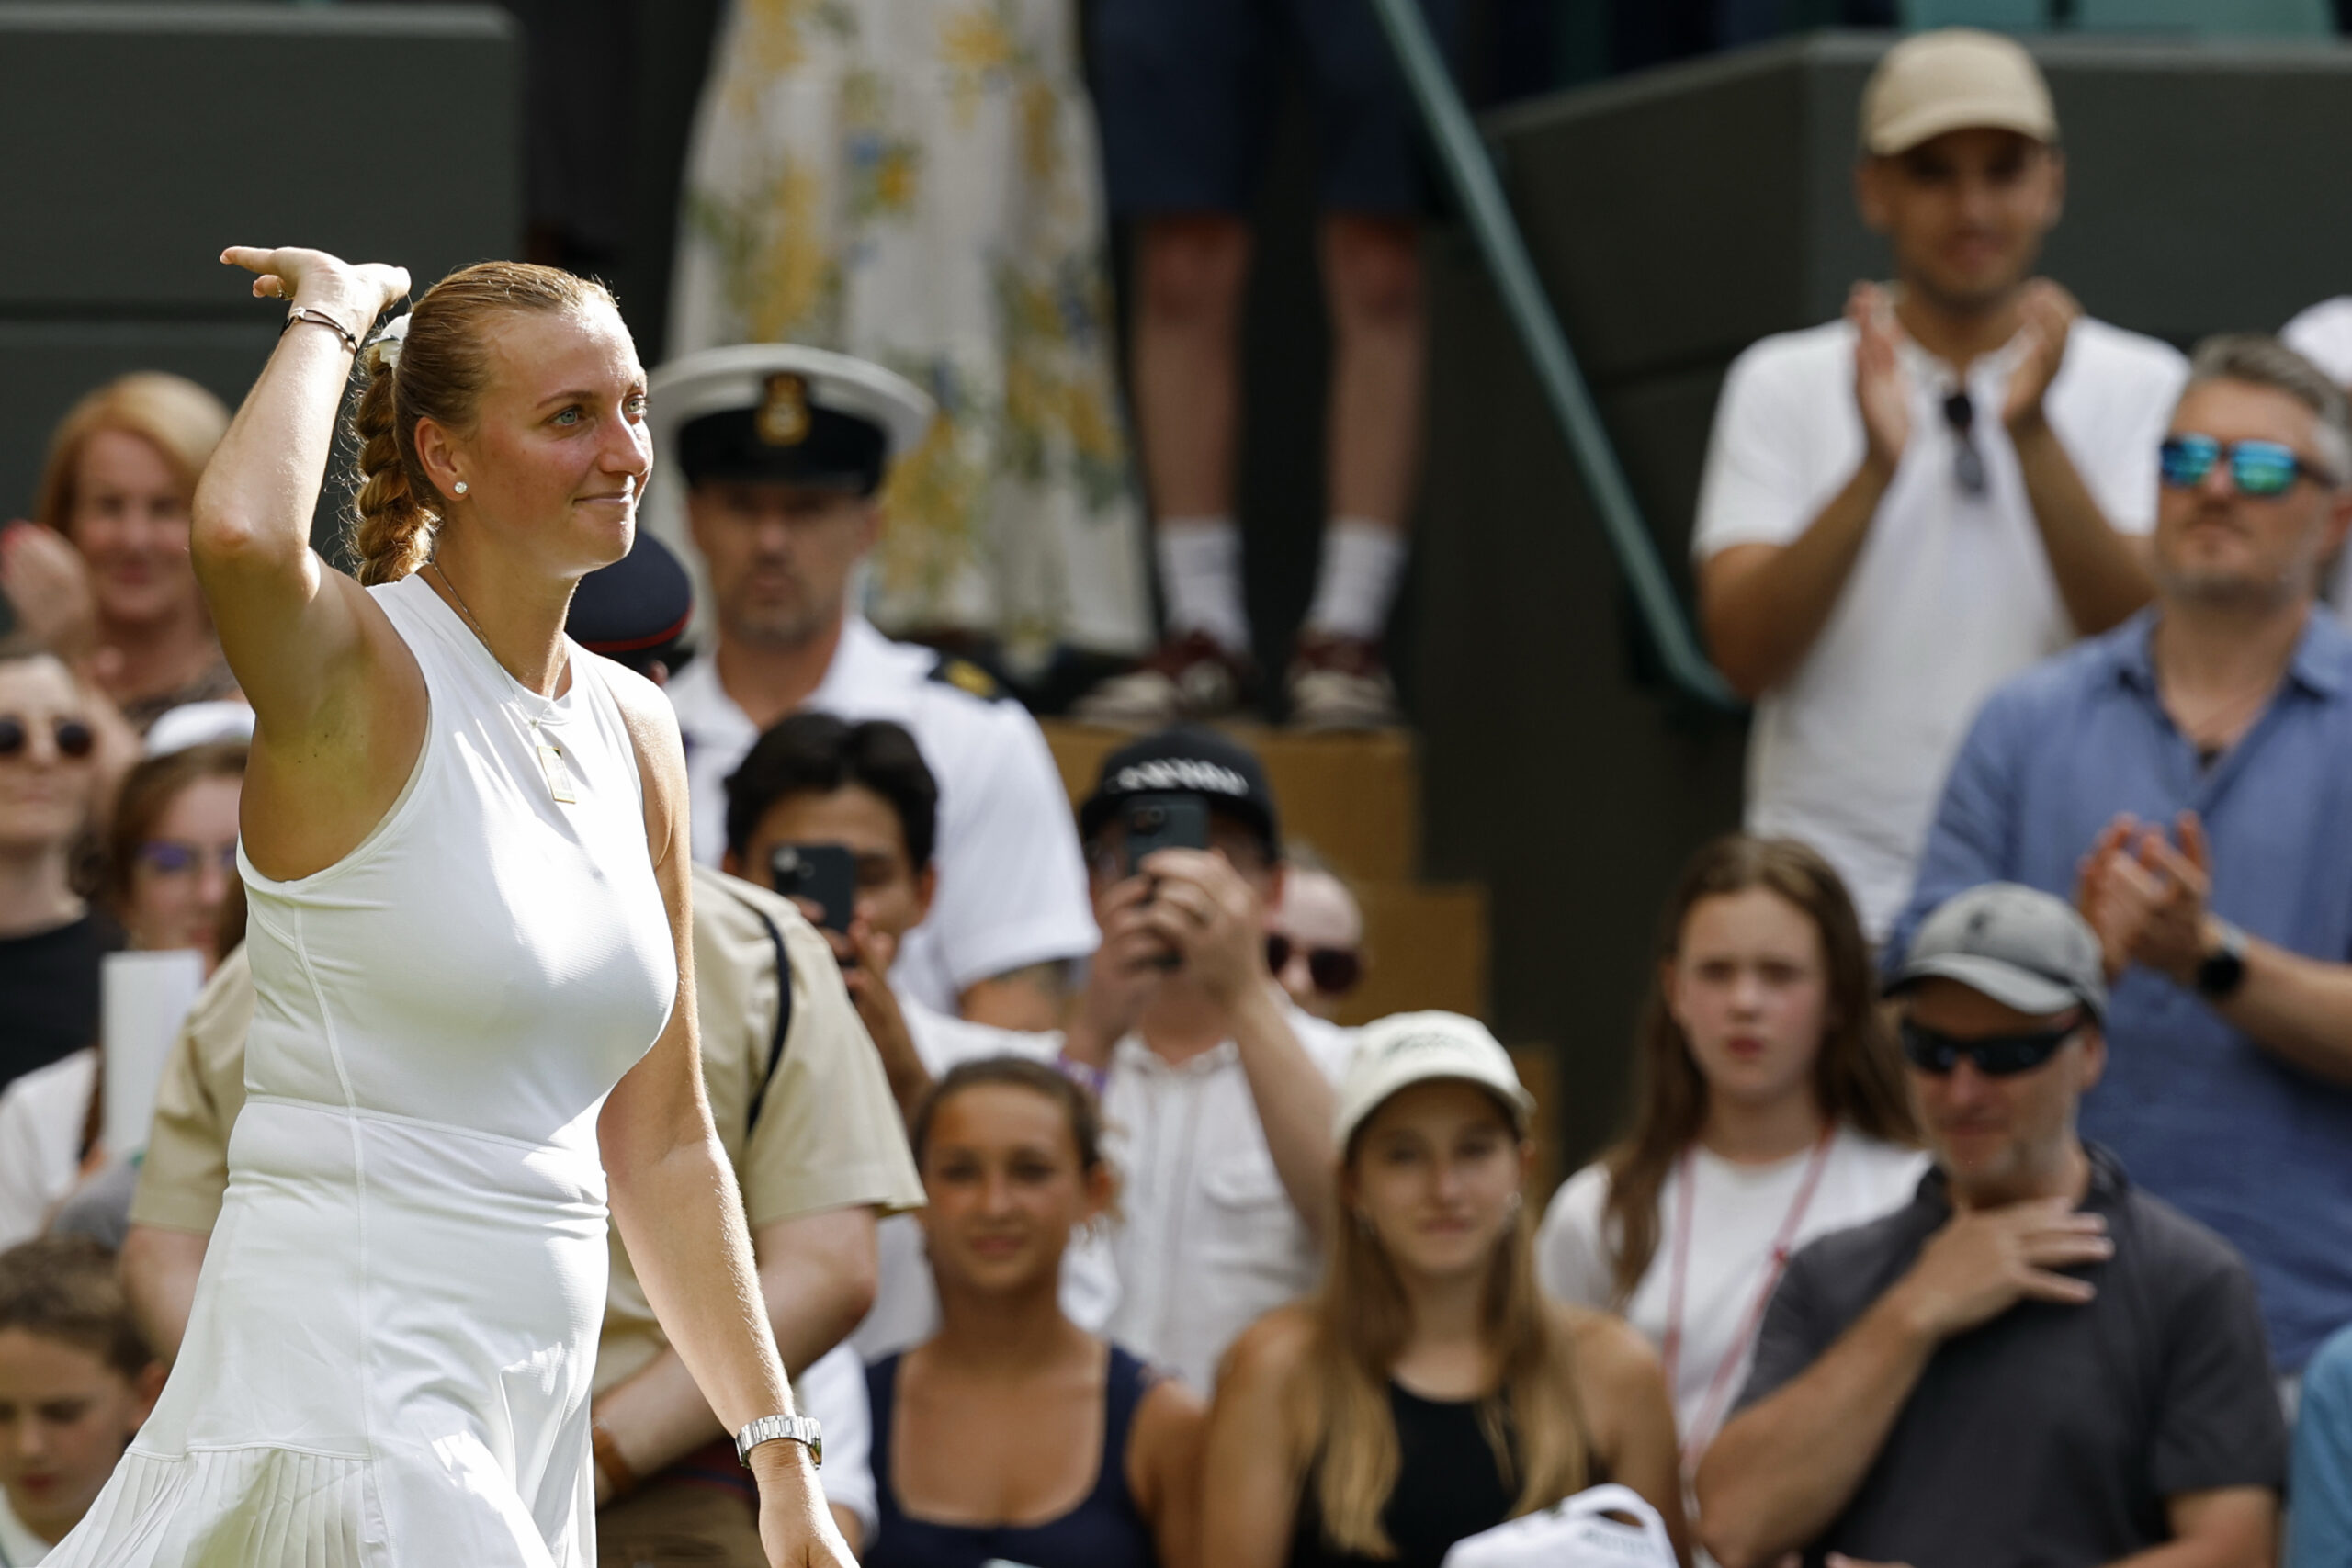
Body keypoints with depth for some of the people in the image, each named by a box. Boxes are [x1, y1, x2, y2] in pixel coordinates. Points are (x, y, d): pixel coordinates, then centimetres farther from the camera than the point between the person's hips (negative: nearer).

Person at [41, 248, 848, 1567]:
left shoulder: (635, 729, 13)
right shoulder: (366, 678, -8)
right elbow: (242, 534, -34)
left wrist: (781, 1459, 16)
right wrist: (329, 315, -15)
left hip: (532, 1426, 8)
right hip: (347, 1379, -8)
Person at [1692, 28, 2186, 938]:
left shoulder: (2139, 387, 8)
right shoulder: (1783, 385, 8)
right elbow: (1745, 655, -3)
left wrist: (2033, 432, -17)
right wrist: (1874, 471, -17)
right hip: (1833, 897, 0)